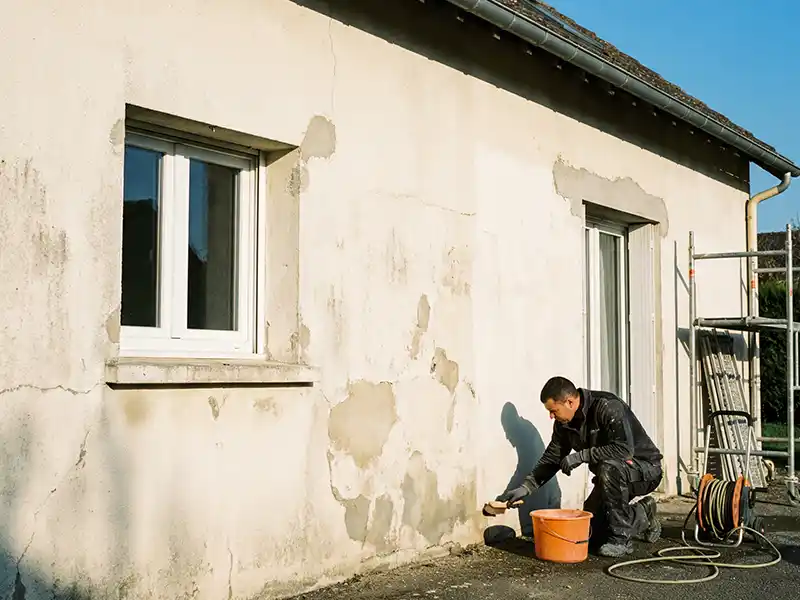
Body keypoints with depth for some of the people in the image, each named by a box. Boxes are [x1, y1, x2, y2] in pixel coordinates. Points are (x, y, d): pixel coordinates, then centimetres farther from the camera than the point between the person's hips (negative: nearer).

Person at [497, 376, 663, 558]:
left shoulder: (608, 408, -28)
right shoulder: (564, 423, -4)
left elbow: (624, 449, -38)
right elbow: (551, 458, 3)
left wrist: (581, 455, -33)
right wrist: (526, 487, -7)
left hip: (646, 469, -8)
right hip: (612, 476, 8)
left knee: (609, 468, -39)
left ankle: (621, 539, -23)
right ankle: (642, 517, 22)